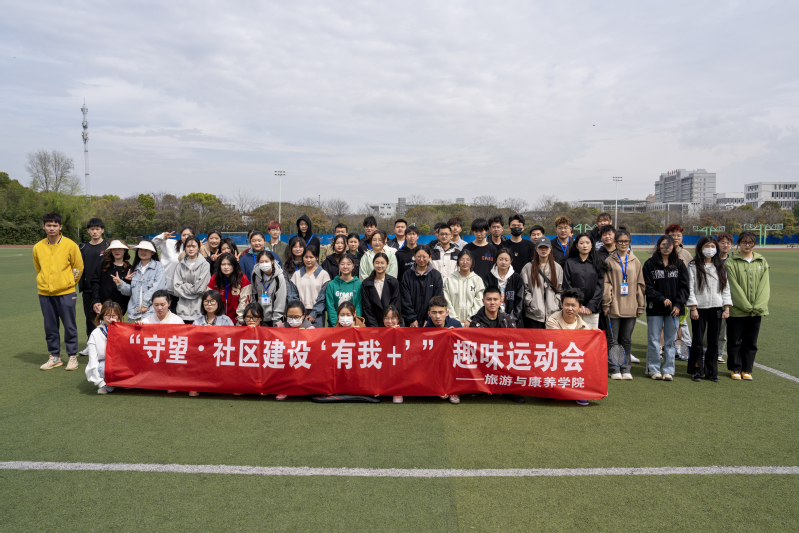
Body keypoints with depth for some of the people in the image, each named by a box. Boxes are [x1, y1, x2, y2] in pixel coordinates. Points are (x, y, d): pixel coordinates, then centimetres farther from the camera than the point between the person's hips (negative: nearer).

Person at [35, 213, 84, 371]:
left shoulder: (70, 245, -6)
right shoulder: (38, 247, 4)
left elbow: (78, 267, 4)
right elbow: (39, 269, 20)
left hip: (65, 293, -3)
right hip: (45, 294, 4)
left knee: (70, 326, 1)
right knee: (50, 327, 10)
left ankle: (72, 357, 11)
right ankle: (55, 357, 21)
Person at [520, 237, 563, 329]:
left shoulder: (557, 268, 11)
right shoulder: (528, 267, 5)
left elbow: (560, 290, 10)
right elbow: (525, 289, 1)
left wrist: (555, 305, -2)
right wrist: (531, 303, -9)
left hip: (552, 314, 2)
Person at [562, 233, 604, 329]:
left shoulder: (597, 264, 11)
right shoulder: (569, 263, 7)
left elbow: (600, 286, 5)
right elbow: (567, 285, 1)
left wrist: (591, 306, -5)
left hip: (592, 310, 1)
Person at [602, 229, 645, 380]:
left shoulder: (635, 262, 9)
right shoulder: (609, 261, 2)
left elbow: (640, 284, 11)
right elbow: (606, 284, -1)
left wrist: (640, 306, 7)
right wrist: (606, 303, -8)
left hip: (631, 308, 2)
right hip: (614, 307, -2)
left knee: (627, 340, 9)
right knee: (613, 340, 2)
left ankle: (626, 369, 17)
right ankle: (614, 369, 10)